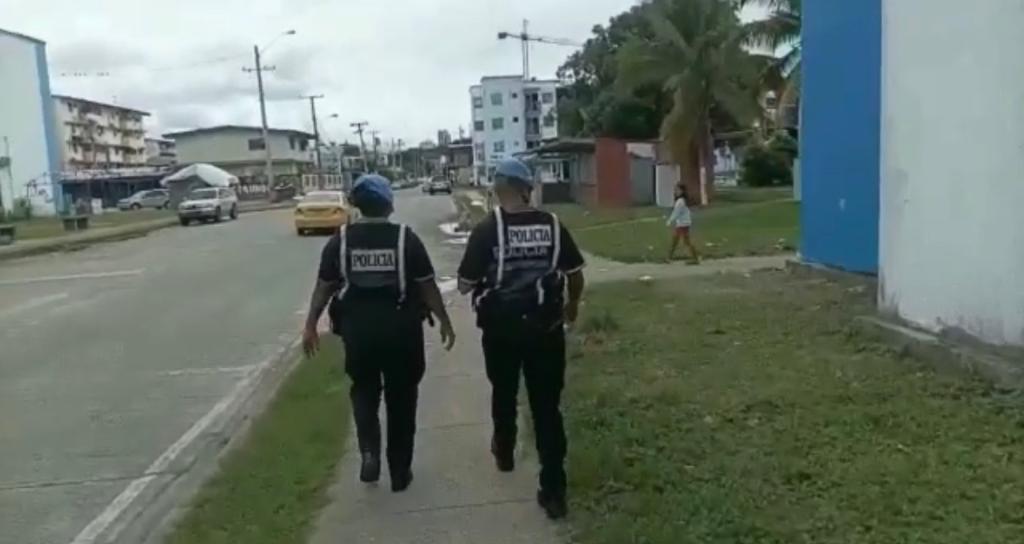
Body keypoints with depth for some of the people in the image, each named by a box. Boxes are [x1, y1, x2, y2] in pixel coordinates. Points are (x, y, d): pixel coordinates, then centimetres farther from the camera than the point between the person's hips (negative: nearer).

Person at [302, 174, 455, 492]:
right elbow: (427, 285, -4)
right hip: (401, 327, -1)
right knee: (401, 399, 12)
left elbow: (324, 286, 2)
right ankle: (400, 472, 21)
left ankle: (369, 451, 3)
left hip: (357, 328, 1)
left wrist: (310, 325, 12)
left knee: (364, 391, 23)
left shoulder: (341, 240, -2)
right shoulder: (405, 238, -6)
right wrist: (445, 322, 5)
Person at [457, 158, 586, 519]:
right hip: (545, 326, 1)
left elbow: (465, 285, -8)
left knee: (504, 394, 23)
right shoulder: (551, 225, -3)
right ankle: (553, 489, 4)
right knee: (547, 404, 5)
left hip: (501, 327, -1)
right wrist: (573, 304, 23)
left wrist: (479, 286, 15)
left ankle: (504, 452, 46)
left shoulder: (487, 229, -11)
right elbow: (575, 273, 5)